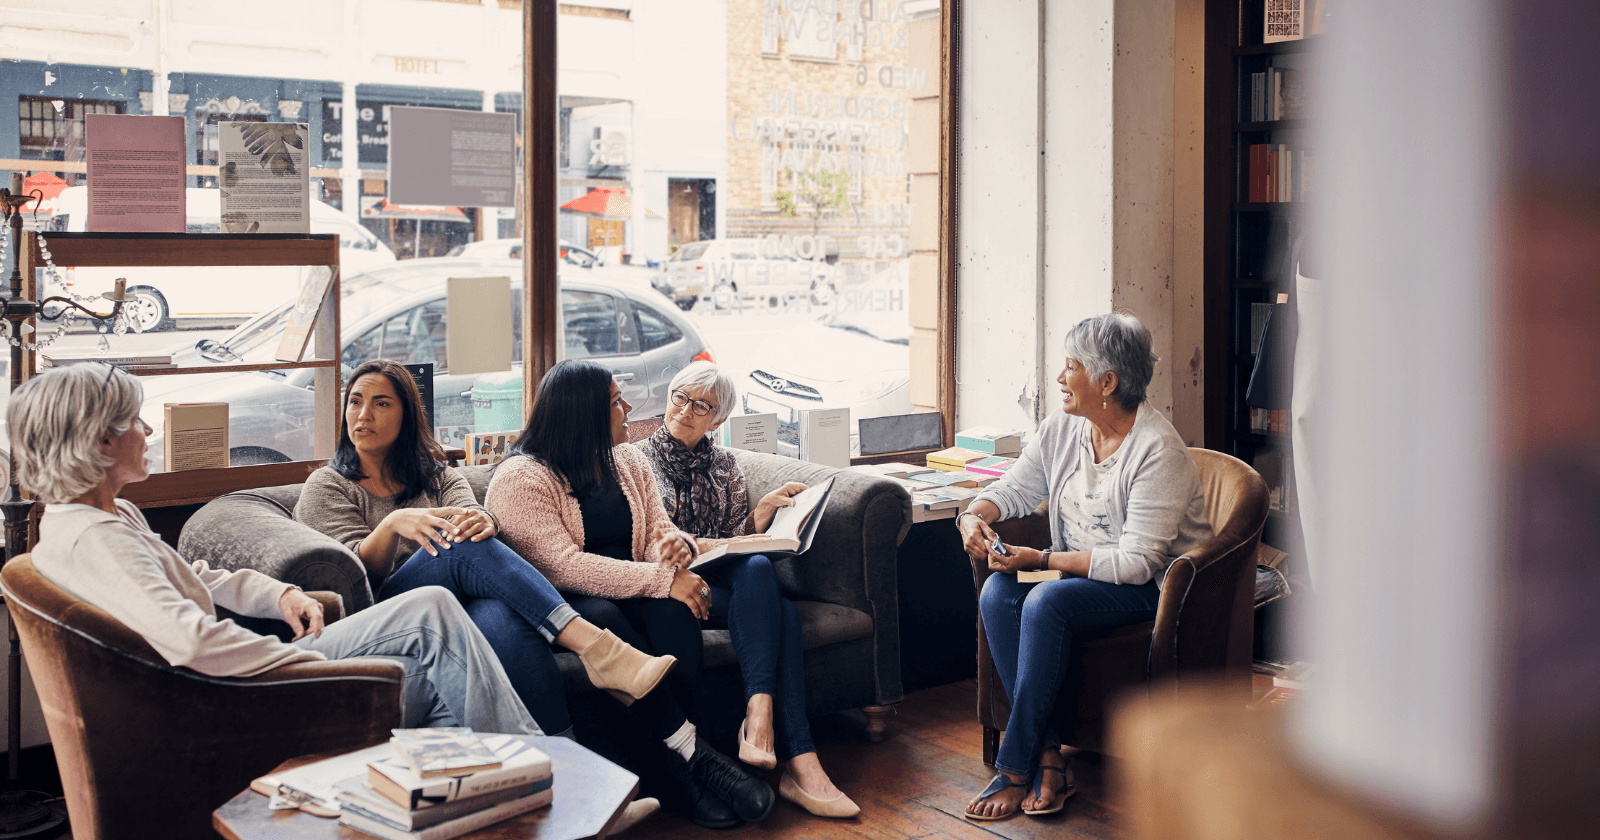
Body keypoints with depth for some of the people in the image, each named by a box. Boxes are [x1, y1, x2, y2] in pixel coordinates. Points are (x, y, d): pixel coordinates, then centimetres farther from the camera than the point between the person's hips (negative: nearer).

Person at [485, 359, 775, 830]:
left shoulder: (627, 461, 13)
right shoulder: (521, 479, -11)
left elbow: (659, 530, 11)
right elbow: (563, 567, -22)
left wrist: (676, 544, -16)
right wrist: (663, 578, -27)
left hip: (630, 593, 6)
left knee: (673, 607, -29)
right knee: (604, 618, -38)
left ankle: (668, 772, -32)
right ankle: (691, 753, -33)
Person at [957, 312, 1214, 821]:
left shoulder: (1159, 451, -20)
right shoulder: (1062, 428, 2)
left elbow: (1136, 562, -24)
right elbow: (1016, 488, 14)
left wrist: (1043, 560, -26)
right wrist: (974, 515, -9)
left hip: (1152, 589, -7)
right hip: (1078, 572, 7)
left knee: (1046, 602, -32)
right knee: (997, 593, -22)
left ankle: (1017, 769, -22)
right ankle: (1049, 756, -22)